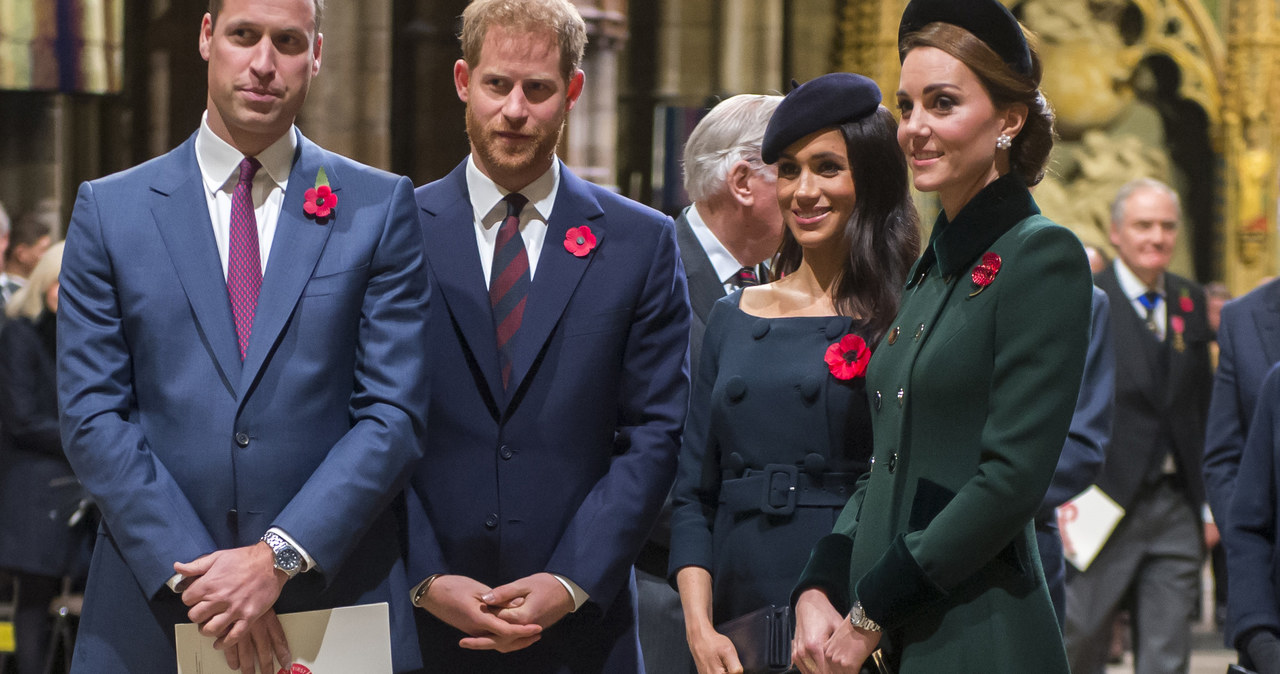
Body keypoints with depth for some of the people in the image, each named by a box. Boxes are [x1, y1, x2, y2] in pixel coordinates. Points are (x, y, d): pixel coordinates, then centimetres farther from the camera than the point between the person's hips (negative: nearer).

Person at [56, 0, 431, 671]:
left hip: (336, 606, 0)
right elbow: (91, 417, -1)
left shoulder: (380, 207, 4)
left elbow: (394, 414, -2)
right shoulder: (109, 209, 6)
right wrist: (193, 571, -12)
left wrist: (279, 556, -13)